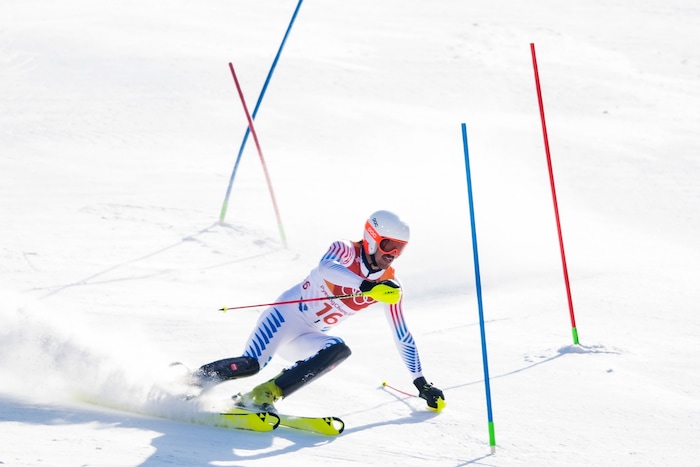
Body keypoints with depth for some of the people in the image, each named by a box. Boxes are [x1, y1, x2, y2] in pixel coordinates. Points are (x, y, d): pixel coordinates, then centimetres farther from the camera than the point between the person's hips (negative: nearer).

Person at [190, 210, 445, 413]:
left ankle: (267, 393, -27)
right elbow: (326, 267, -39)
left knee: (339, 350, -28)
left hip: (308, 339, 5)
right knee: (251, 364, -27)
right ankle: (190, 381, -4)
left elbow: (402, 336, 10)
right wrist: (367, 286, -52)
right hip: (287, 315, -5)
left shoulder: (390, 285, 0)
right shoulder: (345, 250, -14)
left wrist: (421, 382, 11)